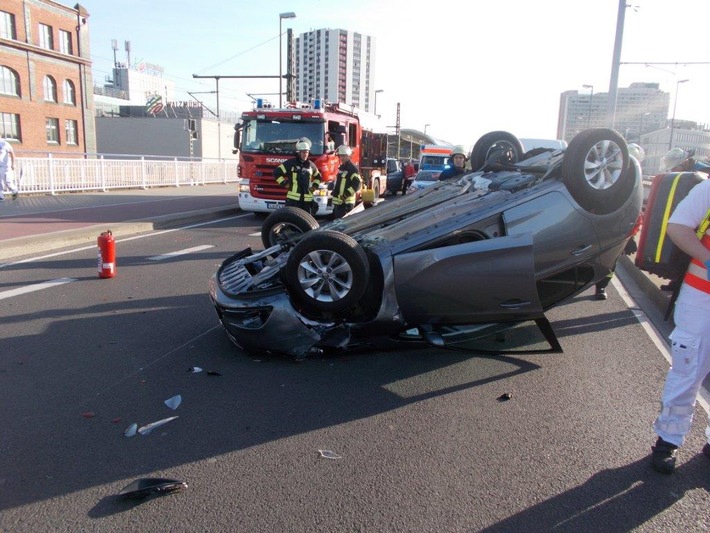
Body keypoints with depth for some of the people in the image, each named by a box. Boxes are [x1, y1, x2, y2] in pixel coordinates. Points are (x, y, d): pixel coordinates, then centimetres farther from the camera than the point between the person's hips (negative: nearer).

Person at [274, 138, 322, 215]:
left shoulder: (311, 165, 11)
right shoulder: (291, 163, -2)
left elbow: (318, 177, 29)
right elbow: (277, 172, -1)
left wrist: (314, 186, 13)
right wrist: (284, 184, -4)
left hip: (307, 199, 4)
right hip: (293, 198, -4)